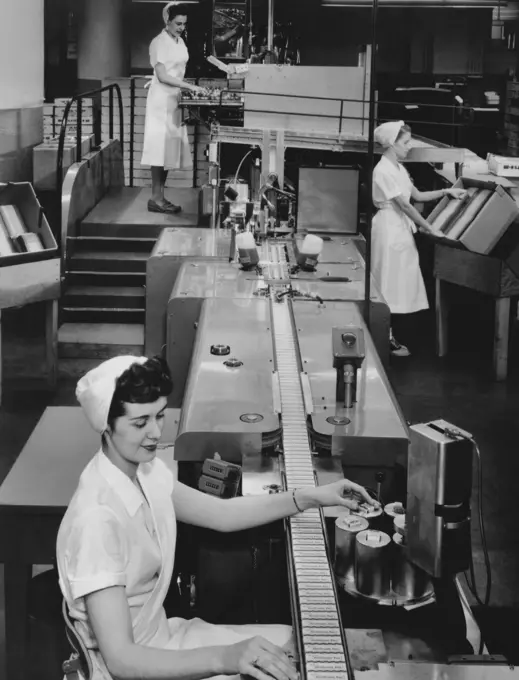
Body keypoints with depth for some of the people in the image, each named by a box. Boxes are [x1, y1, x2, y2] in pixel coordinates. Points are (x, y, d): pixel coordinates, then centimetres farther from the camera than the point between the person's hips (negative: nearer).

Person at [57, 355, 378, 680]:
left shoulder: (146, 470, -4)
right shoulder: (97, 519, -29)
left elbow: (221, 513, 11)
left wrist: (311, 498, 3)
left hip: (159, 637, 8)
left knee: (298, 642, 11)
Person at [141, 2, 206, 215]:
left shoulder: (180, 42, 13)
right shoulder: (159, 42, -11)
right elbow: (162, 76, -19)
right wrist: (190, 86, -23)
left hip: (175, 100, 8)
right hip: (161, 99, -8)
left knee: (170, 148, 7)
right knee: (160, 148, -9)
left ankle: (160, 196, 11)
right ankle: (155, 199, -7)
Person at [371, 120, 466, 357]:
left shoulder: (399, 168, 12)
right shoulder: (384, 170, -17)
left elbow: (417, 195, 16)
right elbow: (404, 204, -18)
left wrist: (446, 191, 7)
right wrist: (429, 228, -15)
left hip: (402, 228, 9)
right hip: (389, 228, -9)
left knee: (397, 284, 10)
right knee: (389, 284, -3)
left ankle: (388, 335, 16)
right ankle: (386, 339, 4)